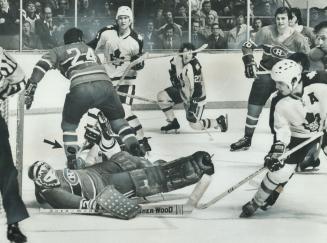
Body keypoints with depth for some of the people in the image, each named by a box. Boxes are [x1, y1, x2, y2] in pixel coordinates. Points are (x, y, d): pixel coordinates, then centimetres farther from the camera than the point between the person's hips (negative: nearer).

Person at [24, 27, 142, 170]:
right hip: (105, 85, 3)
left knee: (69, 124, 21)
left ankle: (72, 161, 11)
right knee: (117, 119, 24)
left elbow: (42, 66, 11)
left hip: (80, 89, -2)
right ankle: (136, 151, 11)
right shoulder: (90, 50, 37)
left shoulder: (59, 51, 24)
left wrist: (31, 87, 7)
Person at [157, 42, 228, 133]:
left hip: (196, 96, -7)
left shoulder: (193, 67, -33)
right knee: (161, 96, -5)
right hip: (183, 90, 7)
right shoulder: (178, 59, -12)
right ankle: (173, 122, 11)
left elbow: (195, 89, -35)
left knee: (194, 125, -8)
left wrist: (192, 105, -37)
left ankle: (218, 121, 16)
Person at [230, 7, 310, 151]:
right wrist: (249, 63, -15)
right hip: (265, 73, 1)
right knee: (254, 107, 4)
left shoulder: (298, 39, -13)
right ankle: (247, 140, 19)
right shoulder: (266, 32, -11)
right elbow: (248, 46, -4)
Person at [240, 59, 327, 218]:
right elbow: (282, 130, -12)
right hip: (300, 136, 0)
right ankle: (257, 202, 12)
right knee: (280, 170, -6)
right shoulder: (282, 106, -19)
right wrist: (277, 149, -28)